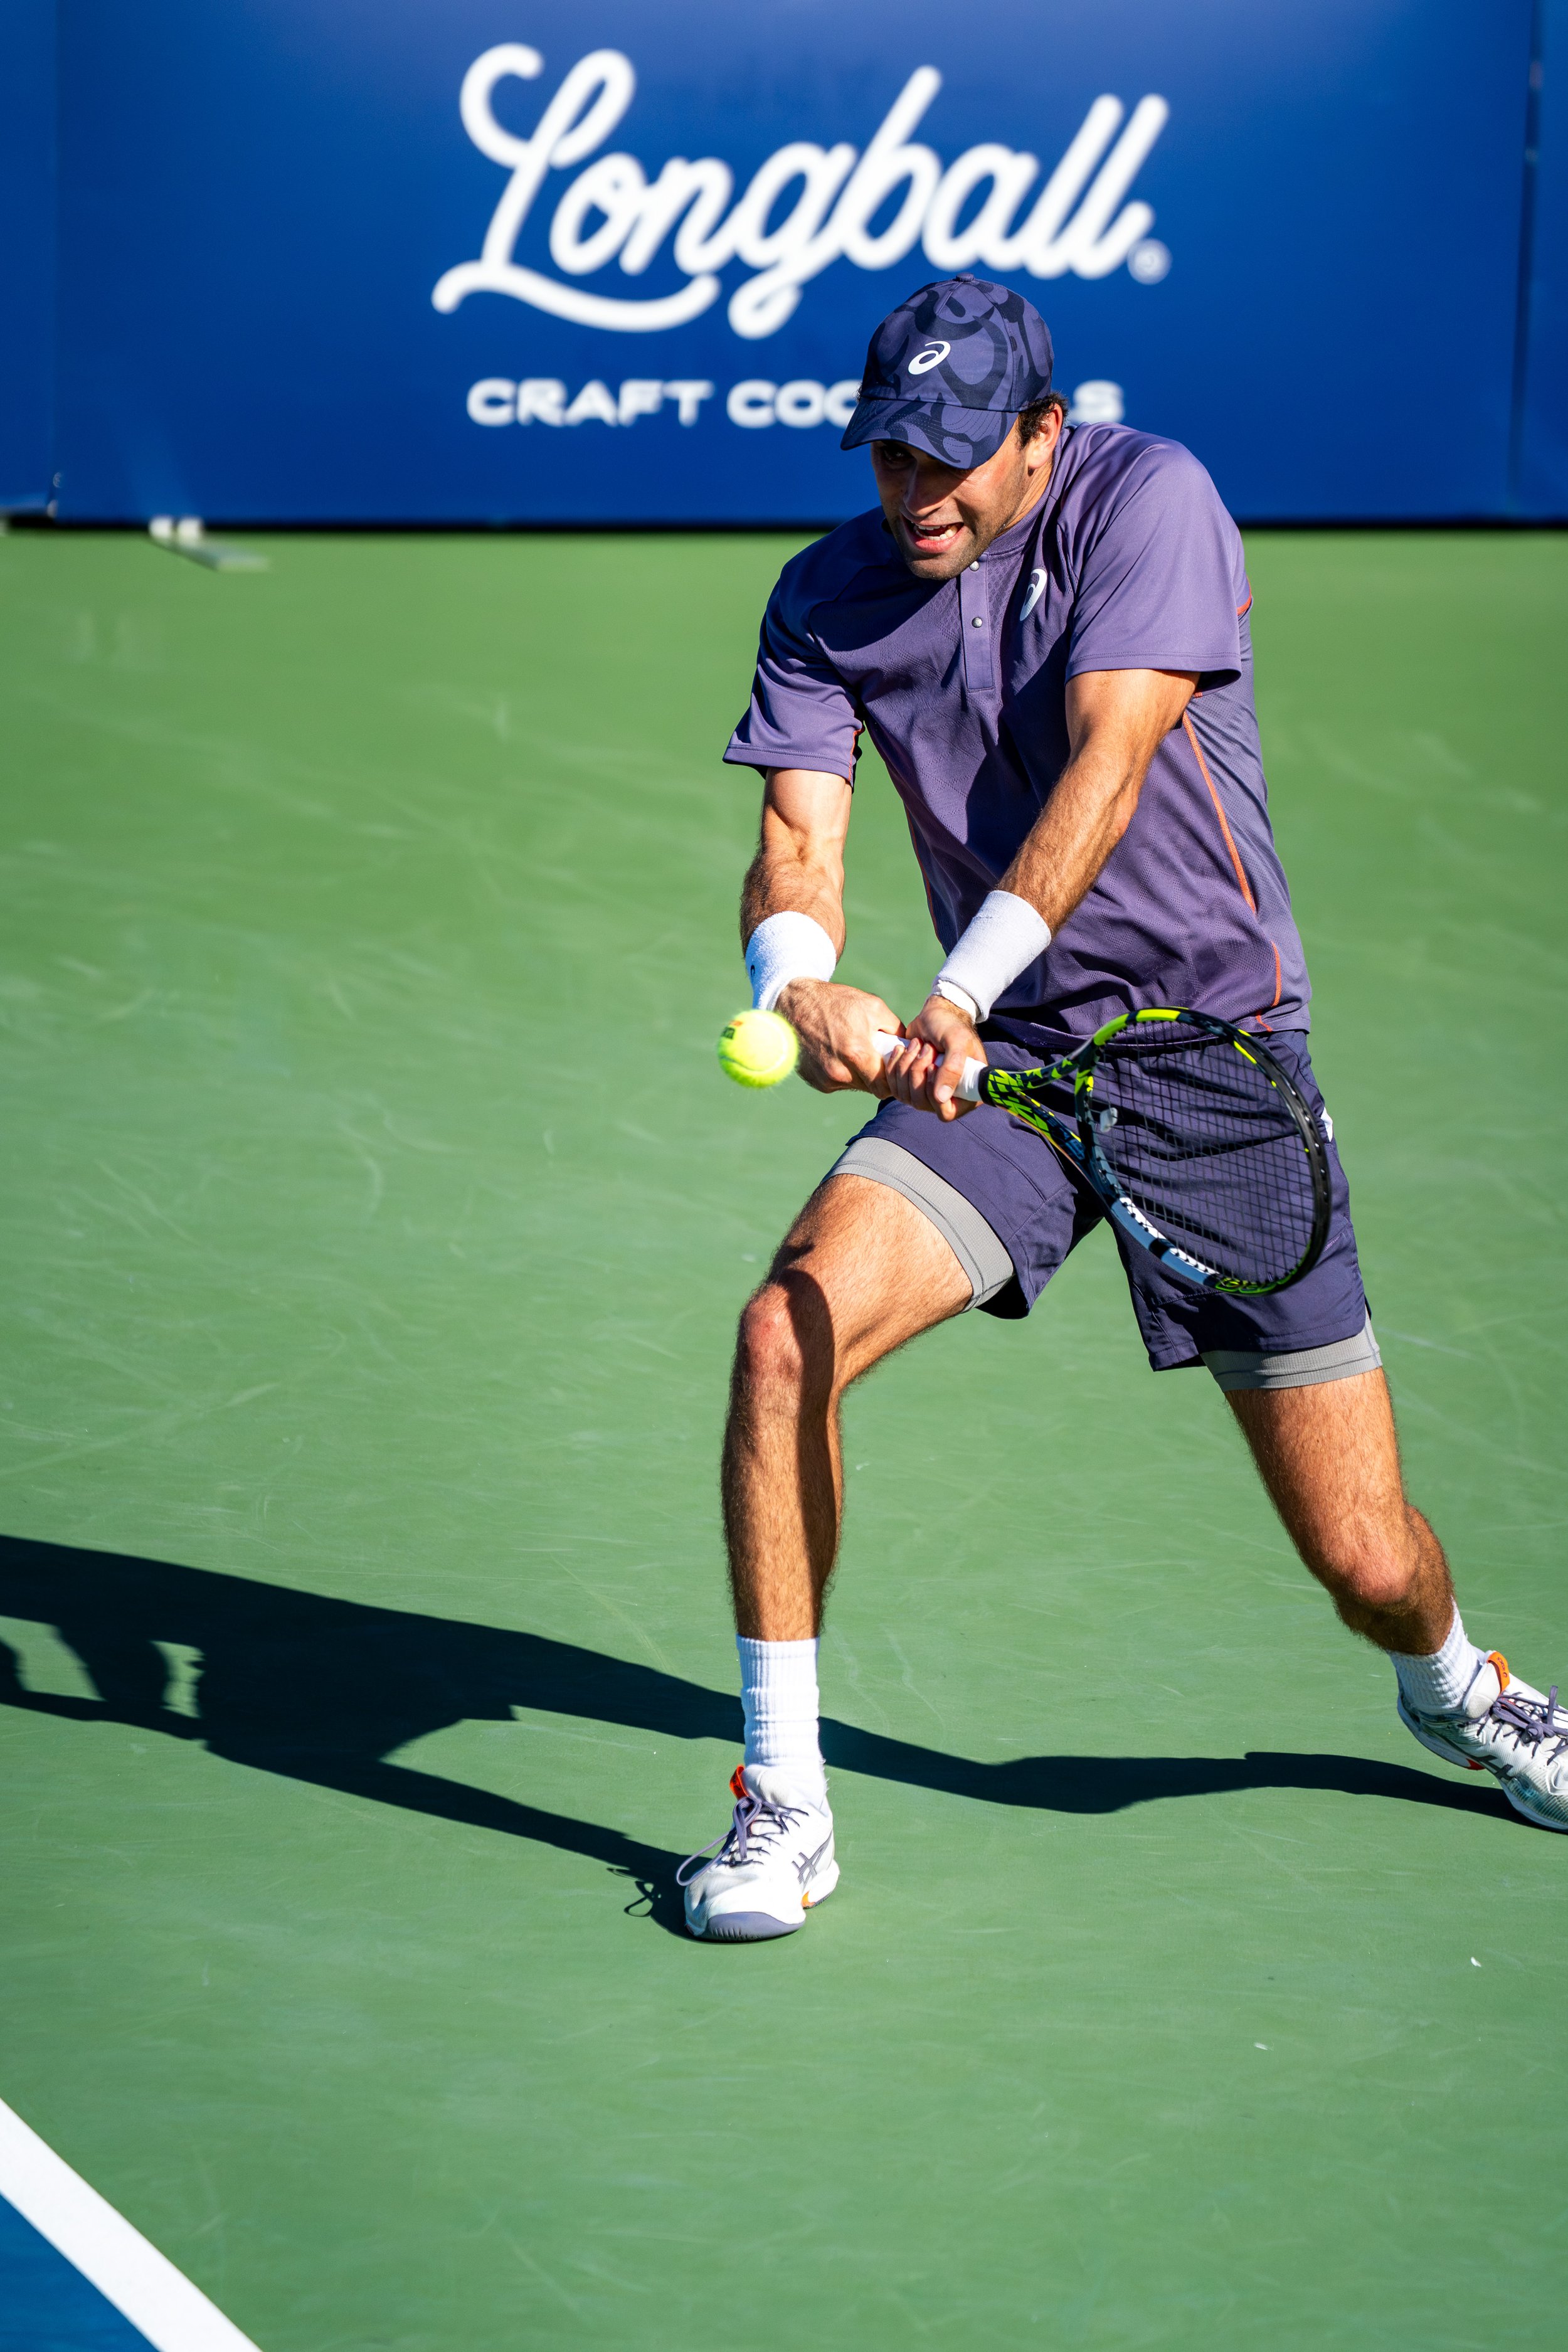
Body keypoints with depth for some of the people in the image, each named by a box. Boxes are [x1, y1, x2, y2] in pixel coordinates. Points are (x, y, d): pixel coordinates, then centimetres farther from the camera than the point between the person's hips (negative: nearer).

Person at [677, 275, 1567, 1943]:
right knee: (790, 1326, -25)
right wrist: (803, 986, -32)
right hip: (1008, 1057, 3)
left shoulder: (1148, 497, -11)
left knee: (1367, 1564, -1)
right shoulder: (830, 599, 1)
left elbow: (1107, 764, -23)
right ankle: (782, 1804, -12)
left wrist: (963, 991, -35)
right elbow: (796, 843, -8)